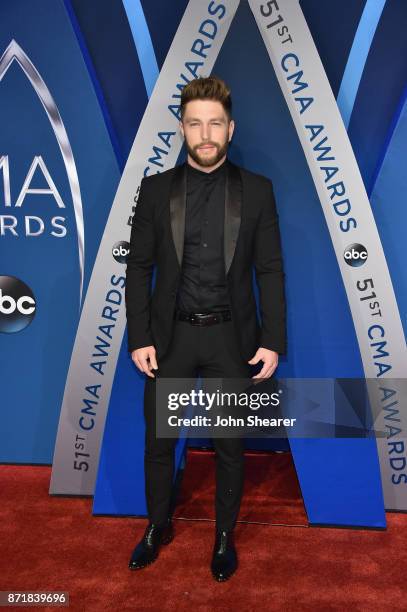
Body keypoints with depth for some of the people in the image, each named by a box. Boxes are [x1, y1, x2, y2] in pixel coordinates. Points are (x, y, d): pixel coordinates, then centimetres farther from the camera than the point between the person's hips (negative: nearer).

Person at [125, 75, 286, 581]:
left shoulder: (256, 190, -1)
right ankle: (158, 526, 39)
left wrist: (272, 341, -7)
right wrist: (139, 339, -5)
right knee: (158, 441, 14)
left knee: (230, 446, 13)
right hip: (170, 336, 1)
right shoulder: (156, 188, 1)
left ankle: (225, 536, 36)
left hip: (231, 336, -1)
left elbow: (270, 271, -1)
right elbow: (138, 267, 1)